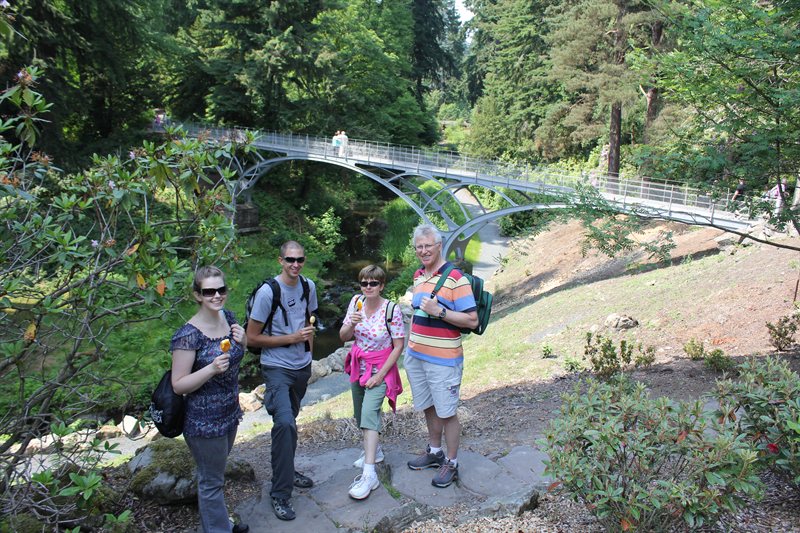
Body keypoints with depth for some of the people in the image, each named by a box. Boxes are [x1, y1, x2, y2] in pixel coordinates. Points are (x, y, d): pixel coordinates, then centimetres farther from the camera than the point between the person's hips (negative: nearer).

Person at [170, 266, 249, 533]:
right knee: (212, 481, 11)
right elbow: (178, 385, -19)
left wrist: (242, 339, -8)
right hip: (204, 422, -7)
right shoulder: (188, 335, -24)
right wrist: (212, 368, -33)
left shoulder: (227, 316, -3)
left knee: (215, 471, 26)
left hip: (229, 413, 7)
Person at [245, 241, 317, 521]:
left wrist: (308, 351, 12)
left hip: (302, 366, 6)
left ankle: (287, 471, 38)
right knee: (285, 423, -20)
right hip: (277, 368, -6)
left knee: (289, 421, 19)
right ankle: (280, 494, -8)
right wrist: (292, 338, -17)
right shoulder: (268, 292, -17)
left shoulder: (308, 286, 3)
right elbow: (252, 338, -14)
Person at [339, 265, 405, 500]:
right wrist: (351, 324, -23)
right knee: (360, 414, 17)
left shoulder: (391, 310, -18)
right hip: (358, 365, 6)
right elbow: (343, 337, 0)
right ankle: (374, 450, 41)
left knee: (369, 413, -19)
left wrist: (379, 375, -17)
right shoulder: (356, 302, -4)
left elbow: (398, 346, -14)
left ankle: (369, 474, -19)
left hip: (380, 368, -6)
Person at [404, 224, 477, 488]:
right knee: (428, 407, 19)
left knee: (446, 412, 4)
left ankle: (451, 463, 19)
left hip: (442, 359, -7)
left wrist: (439, 311, -24)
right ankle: (434, 452, 36)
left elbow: (472, 320, -17)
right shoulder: (418, 276, 10)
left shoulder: (455, 278, -14)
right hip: (415, 355, 7)